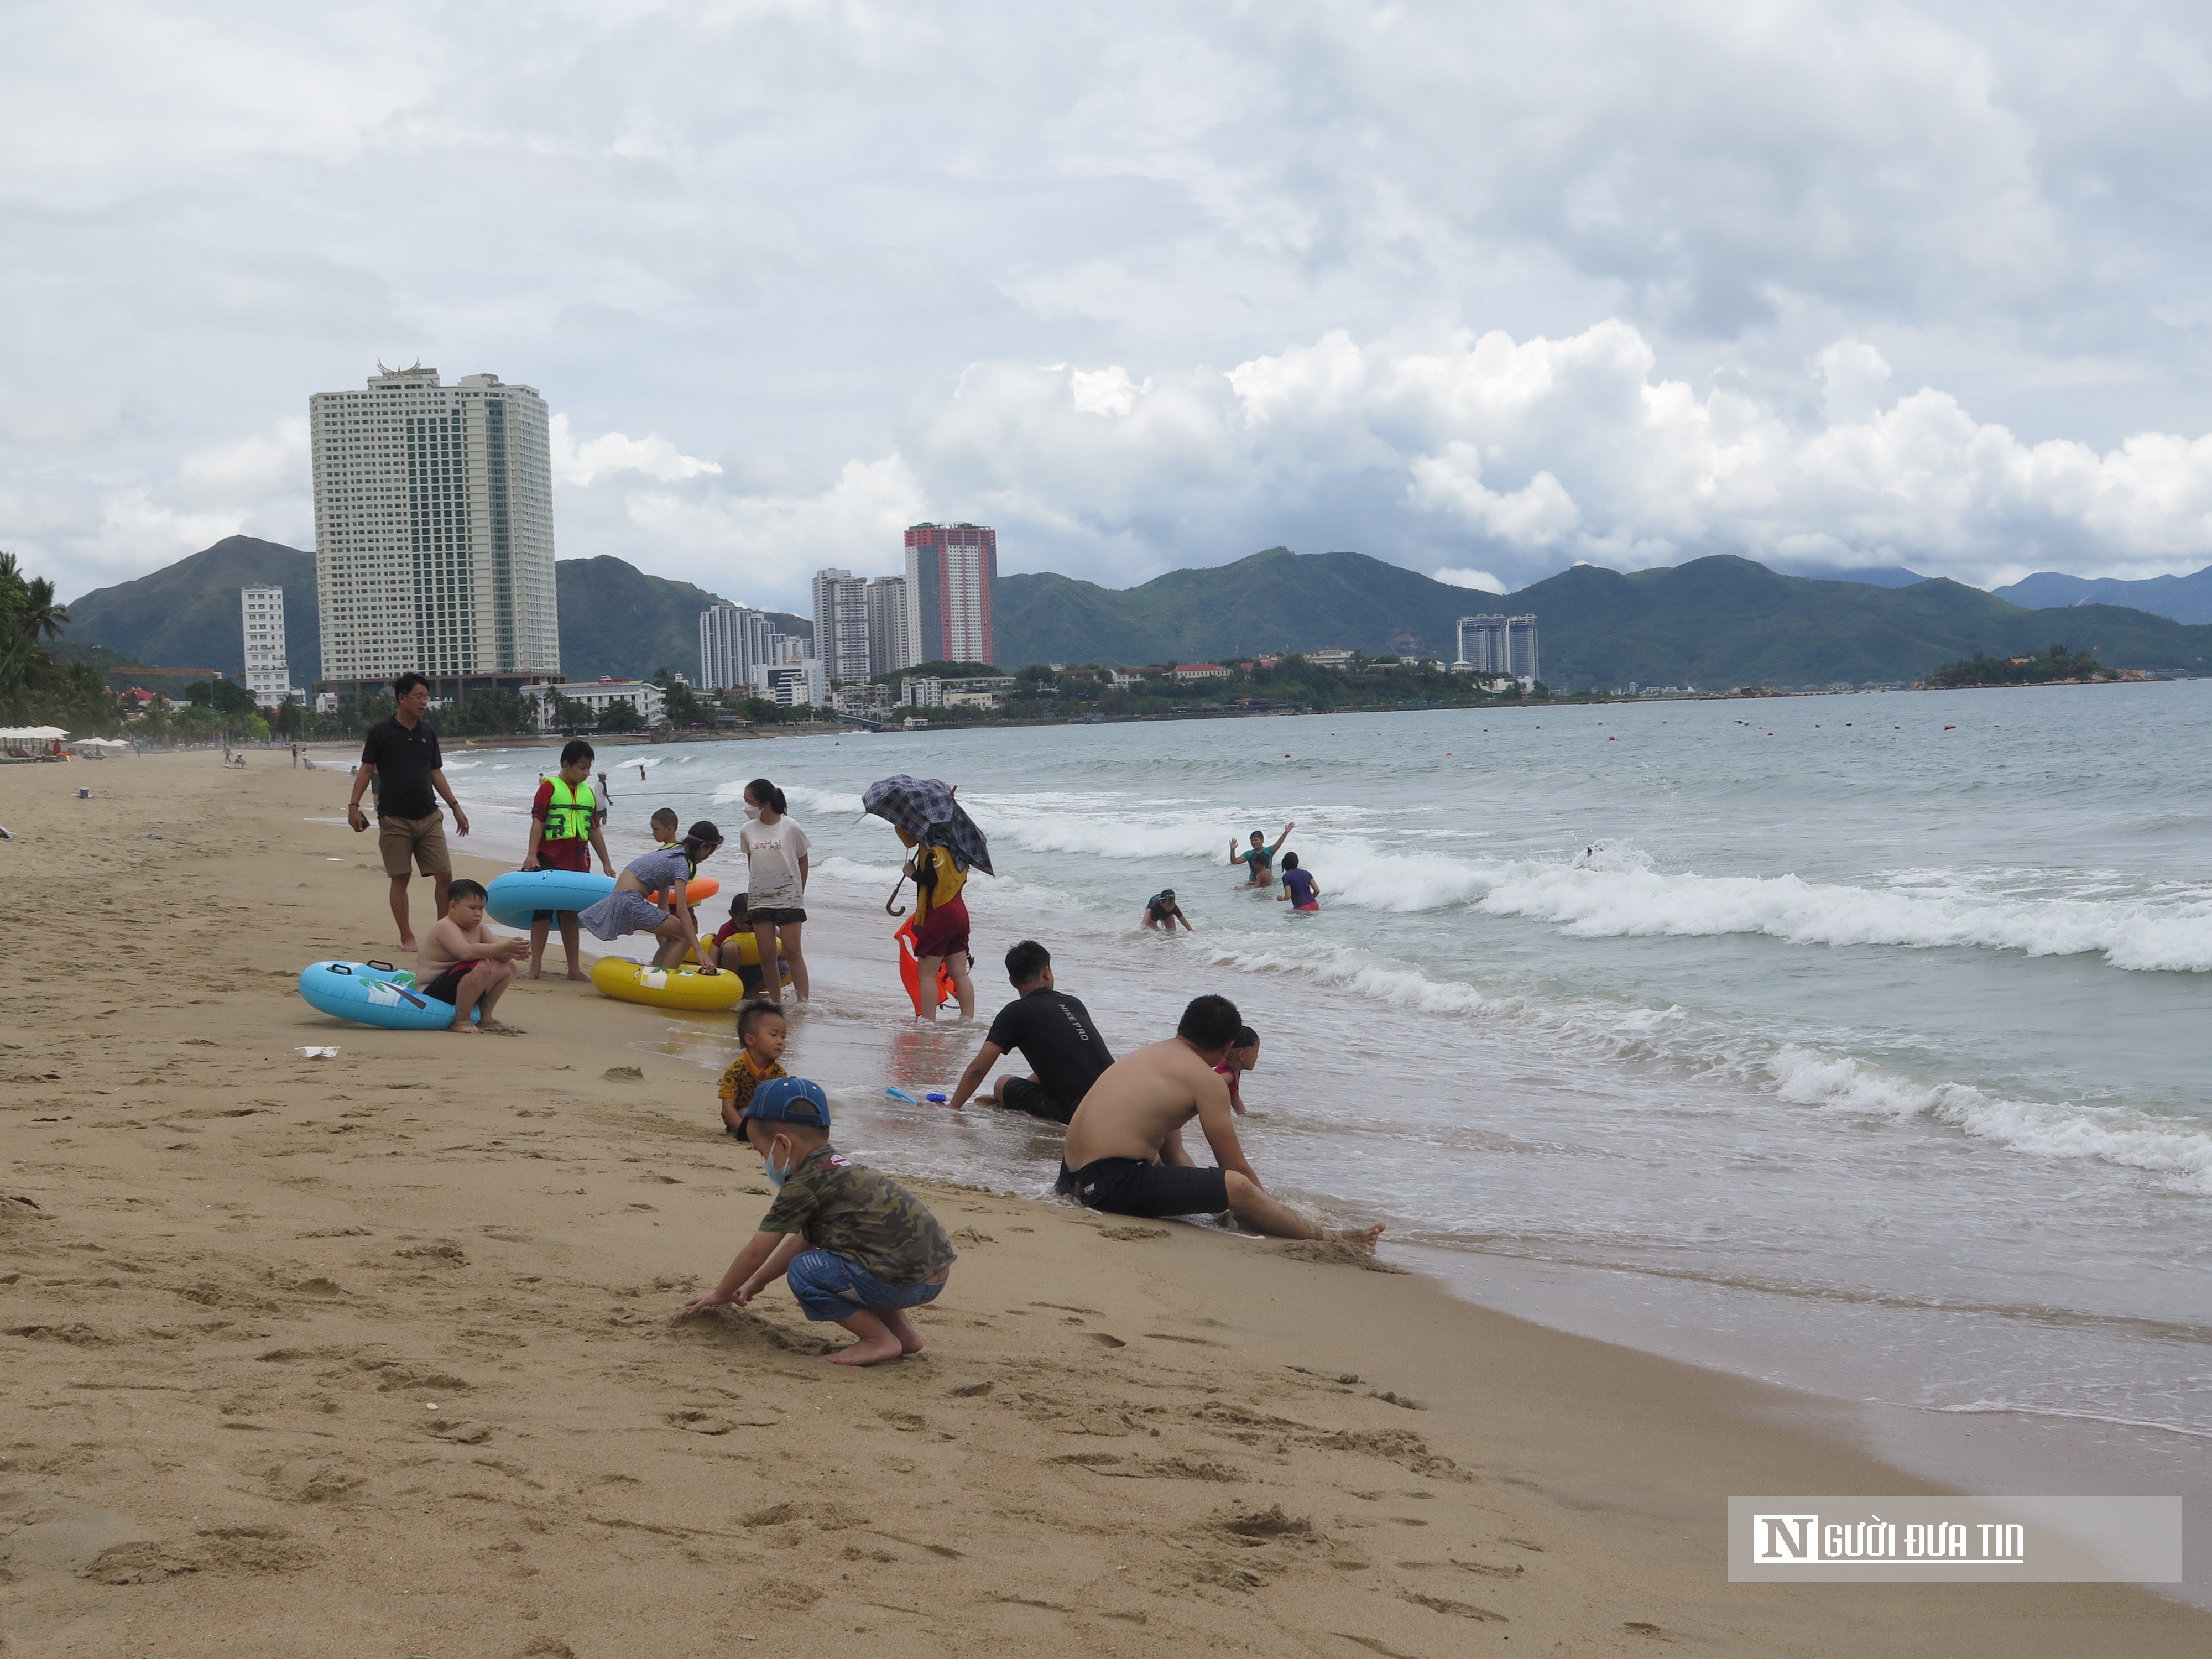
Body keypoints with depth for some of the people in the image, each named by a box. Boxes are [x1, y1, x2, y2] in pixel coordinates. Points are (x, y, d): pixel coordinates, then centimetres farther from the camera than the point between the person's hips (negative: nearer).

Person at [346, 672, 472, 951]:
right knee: (400, 879, 1)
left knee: (445, 876, -1)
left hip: (428, 817, 4)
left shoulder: (428, 735, 12)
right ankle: (406, 937, 10)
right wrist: (354, 805, -8)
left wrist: (455, 807, 14)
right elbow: (366, 771, 0)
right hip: (394, 819, -4)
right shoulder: (381, 732, -1)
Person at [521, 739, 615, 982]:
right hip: (549, 860, -5)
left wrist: (606, 863, 17)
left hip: (578, 861, 5)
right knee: (543, 912, 0)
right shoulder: (549, 787, -4)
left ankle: (574, 968, 13)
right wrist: (532, 855, -19)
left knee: (571, 915, 10)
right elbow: (537, 822, -10)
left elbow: (594, 831, 18)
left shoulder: (589, 793, 13)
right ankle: (535, 966, 6)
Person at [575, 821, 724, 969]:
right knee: (684, 936, -8)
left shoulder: (670, 852, 17)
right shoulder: (681, 863, -12)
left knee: (674, 937, 17)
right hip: (631, 902, -10)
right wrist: (699, 951, -24)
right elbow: (682, 910, -20)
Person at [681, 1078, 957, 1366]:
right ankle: (901, 1330, 22)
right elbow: (803, 1240, 30)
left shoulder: (804, 1185, -9)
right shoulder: (838, 1168, 20)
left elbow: (755, 1253, -1)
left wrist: (721, 1294, 15)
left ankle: (882, 1340, -2)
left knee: (804, 1273, -7)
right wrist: (757, 1282, 37)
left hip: (908, 1282, -10)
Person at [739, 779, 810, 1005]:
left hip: (788, 899, -4)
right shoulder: (748, 831, 3)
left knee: (792, 952, -7)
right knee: (767, 954, 2)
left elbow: (802, 861, 3)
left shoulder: (791, 828, -7)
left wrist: (798, 893, 6)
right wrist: (756, 890, 14)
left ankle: (803, 1002, -5)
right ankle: (776, 1001, 10)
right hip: (759, 900, 4)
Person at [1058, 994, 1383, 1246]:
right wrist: (1268, 1202, 13)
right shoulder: (1206, 1079, -6)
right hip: (1115, 1182, -10)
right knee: (1237, 1187, -17)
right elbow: (1236, 1167, -4)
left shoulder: (1150, 1056, 20)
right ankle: (1324, 1236, -1)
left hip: (1073, 1174, 10)